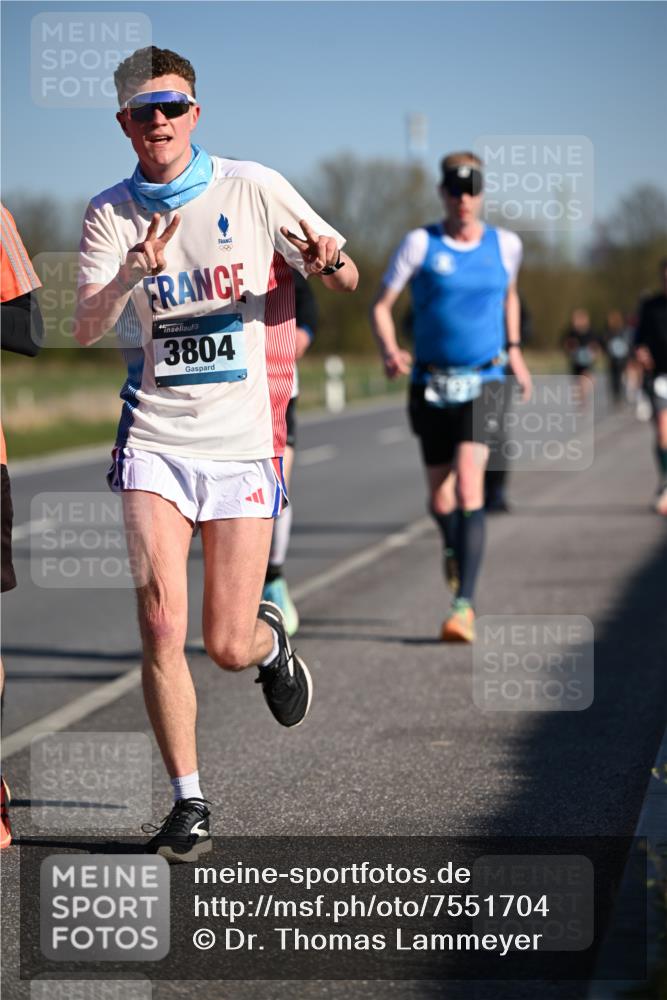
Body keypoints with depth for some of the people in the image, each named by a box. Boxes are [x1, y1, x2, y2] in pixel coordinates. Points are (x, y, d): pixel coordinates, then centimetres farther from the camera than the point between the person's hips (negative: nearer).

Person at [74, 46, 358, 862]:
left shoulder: (252, 188, -2)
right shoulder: (110, 213, 3)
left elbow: (345, 276, 6)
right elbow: (86, 328, -6)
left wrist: (330, 261, -18)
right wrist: (138, 268, -24)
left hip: (241, 440, -1)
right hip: (154, 438, 1)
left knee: (229, 647, -1)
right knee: (160, 626, -11)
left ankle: (272, 638, 36)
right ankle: (188, 804, 4)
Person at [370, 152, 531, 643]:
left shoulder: (506, 244, 3)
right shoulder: (421, 243, -4)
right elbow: (381, 305, -2)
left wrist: (514, 350, 21)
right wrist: (390, 351, -19)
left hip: (484, 382, -1)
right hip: (431, 385, 1)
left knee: (468, 485, -20)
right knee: (440, 498, 11)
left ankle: (464, 605, -21)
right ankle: (454, 549, 48)